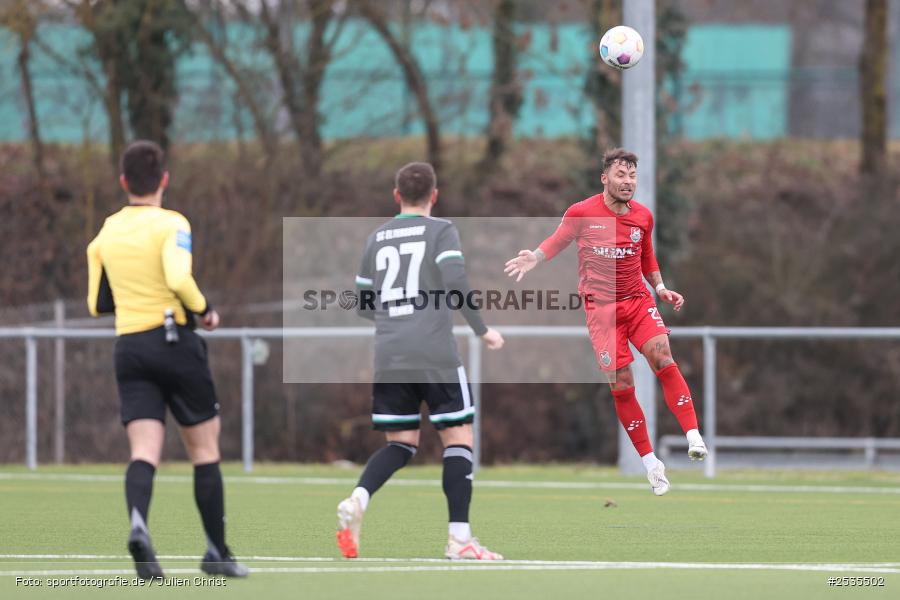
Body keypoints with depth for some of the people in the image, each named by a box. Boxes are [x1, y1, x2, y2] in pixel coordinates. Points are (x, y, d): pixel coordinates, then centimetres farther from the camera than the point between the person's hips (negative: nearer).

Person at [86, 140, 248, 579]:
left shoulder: (105, 234, 9)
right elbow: (179, 278, -25)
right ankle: (217, 552, 13)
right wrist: (205, 309, -7)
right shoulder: (171, 224, -8)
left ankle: (137, 522, -35)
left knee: (144, 451, -5)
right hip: (175, 342, -4)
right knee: (205, 450, 9)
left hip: (128, 347, 4)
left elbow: (98, 303, 14)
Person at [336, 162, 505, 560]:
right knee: (458, 438, 2)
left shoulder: (376, 239, 15)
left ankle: (358, 500, -17)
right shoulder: (441, 231, 1)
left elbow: (363, 304, 20)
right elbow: (455, 281, -15)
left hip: (388, 357, 5)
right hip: (435, 355, -5)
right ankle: (459, 538, -5)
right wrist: (482, 329, -5)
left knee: (400, 444, 11)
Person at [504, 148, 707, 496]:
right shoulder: (581, 213, -5)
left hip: (638, 300, 2)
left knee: (662, 356, -23)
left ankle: (694, 437, -25)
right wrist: (533, 259, -10)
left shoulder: (643, 216, 5)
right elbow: (558, 241, 9)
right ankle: (651, 464, 4)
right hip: (600, 307, -2)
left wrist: (660, 289, 8)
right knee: (621, 385, -6)